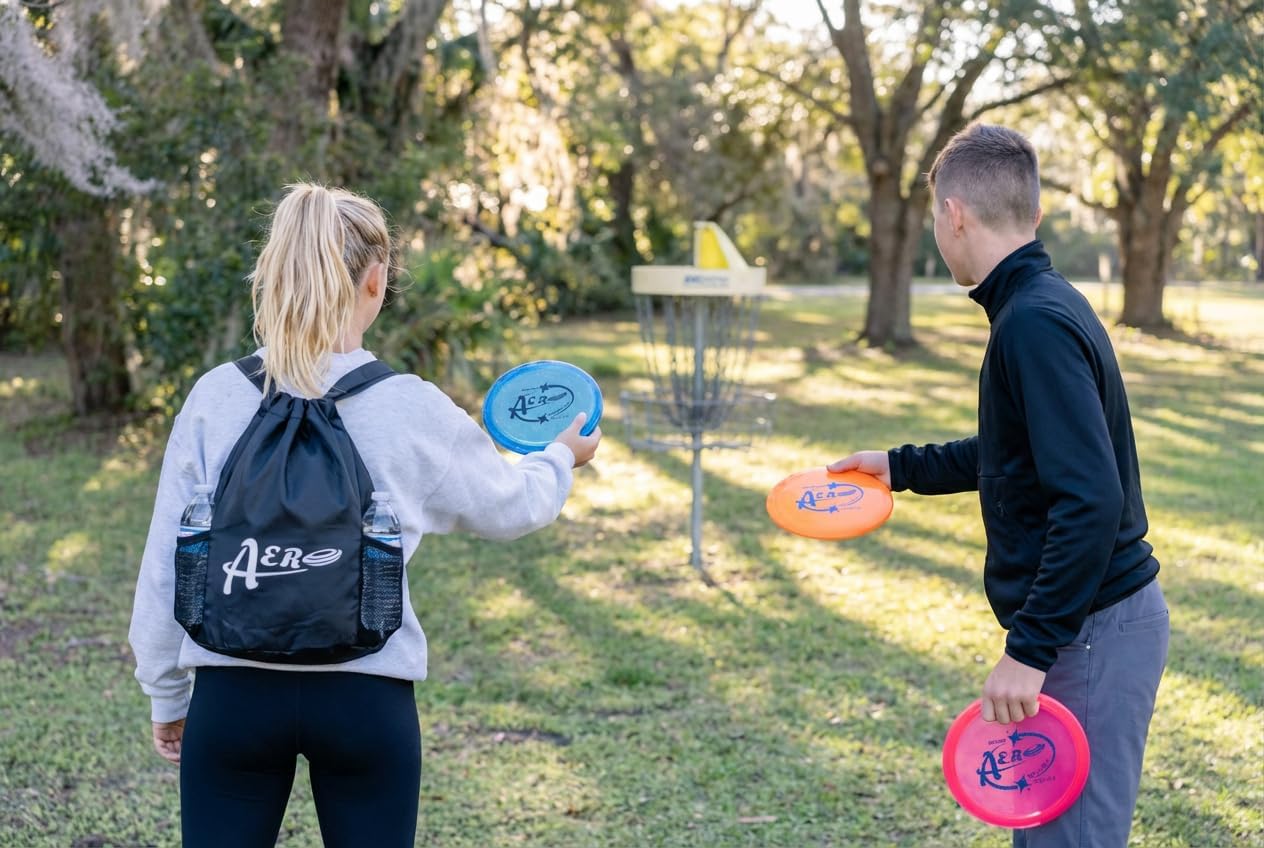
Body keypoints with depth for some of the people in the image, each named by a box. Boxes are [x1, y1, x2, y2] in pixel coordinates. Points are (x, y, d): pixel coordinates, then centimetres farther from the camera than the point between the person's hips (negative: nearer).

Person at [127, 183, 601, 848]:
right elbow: (508, 507, 10)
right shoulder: (413, 410, -8)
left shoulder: (216, 396, -5)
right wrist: (561, 457, 32)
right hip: (366, 697, -1)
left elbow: (167, 561, 1)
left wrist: (166, 694, 14)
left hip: (232, 692, 1)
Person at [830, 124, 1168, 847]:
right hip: (1093, 622, 10)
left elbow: (1090, 501, -28)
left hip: (1091, 633, -10)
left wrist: (1031, 650, -25)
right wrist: (902, 467, 33)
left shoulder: (1036, 324, -21)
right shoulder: (1038, 306, 11)